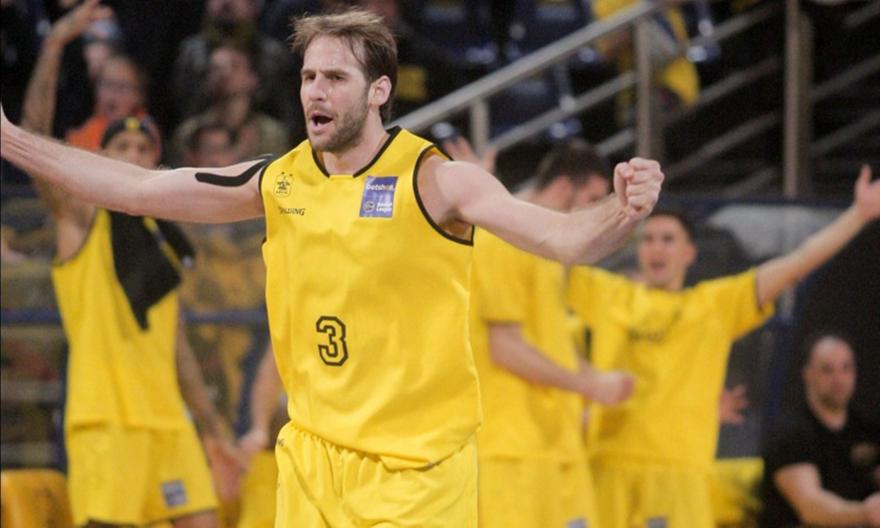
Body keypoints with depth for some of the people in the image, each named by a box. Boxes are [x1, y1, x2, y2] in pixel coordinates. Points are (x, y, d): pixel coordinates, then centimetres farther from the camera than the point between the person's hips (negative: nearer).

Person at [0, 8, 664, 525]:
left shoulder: (435, 180, -10)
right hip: (311, 460, 5)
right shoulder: (278, 181, 4)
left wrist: (621, 213, -41)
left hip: (416, 468, -5)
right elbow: (137, 190, 9)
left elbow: (562, 237, -20)